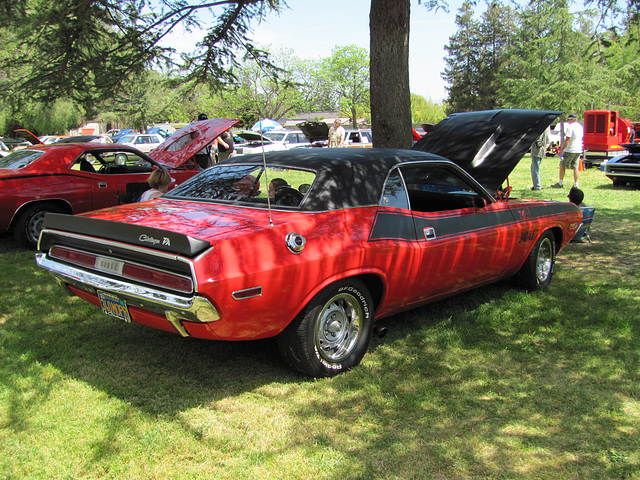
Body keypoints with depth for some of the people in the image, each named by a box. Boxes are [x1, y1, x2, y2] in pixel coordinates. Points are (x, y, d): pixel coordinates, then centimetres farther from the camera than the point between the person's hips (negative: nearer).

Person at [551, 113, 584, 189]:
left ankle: (560, 183, 4)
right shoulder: (580, 127, 12)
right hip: (578, 150, 7)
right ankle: (576, 184, 4)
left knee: (562, 165, 4)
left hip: (570, 150, -7)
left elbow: (567, 139, -18)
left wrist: (562, 150, -15)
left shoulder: (570, 127, -13)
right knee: (576, 167, 7)